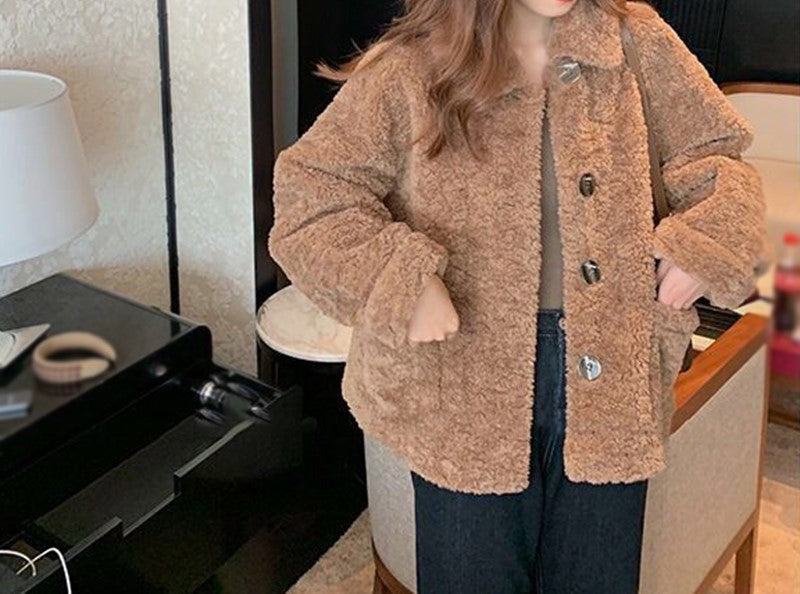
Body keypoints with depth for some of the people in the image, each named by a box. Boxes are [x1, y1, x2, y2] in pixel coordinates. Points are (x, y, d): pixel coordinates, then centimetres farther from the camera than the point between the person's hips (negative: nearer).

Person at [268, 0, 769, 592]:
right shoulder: (407, 72, -11)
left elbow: (717, 158, 9)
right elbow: (307, 194, -9)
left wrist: (703, 243, -10)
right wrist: (403, 285, -22)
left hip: (608, 381, 3)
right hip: (466, 386, -2)